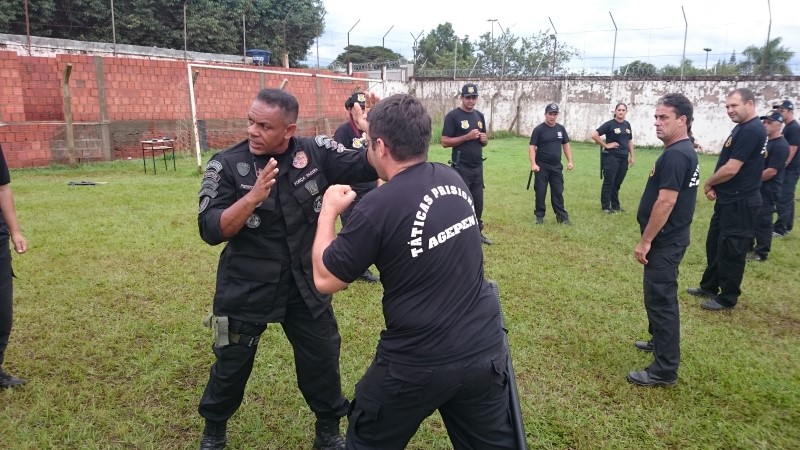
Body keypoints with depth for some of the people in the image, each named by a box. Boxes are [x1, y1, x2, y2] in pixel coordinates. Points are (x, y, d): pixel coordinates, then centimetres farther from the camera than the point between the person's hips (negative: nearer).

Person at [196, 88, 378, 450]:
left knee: (323, 360, 14)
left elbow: (366, 166, -13)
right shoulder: (226, 165, -13)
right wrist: (254, 196, -33)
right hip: (246, 288, -1)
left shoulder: (315, 152, -9)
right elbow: (211, 231, -19)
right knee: (231, 365, 16)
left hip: (305, 284, 2)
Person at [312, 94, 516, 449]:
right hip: (486, 350, 6)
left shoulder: (378, 206, -21)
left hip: (419, 365, -5)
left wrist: (329, 210, 4)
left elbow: (325, 279, -9)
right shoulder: (453, 179, -1)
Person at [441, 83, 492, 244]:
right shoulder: (453, 116, -8)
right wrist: (467, 137, -20)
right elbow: (445, 142, -13)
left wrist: (484, 139, -3)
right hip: (461, 168, -7)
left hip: (478, 167, 7)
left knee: (478, 202, 14)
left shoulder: (480, 116, 13)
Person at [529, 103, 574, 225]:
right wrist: (533, 164, -20)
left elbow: (566, 145, 14)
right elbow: (532, 147, -10)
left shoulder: (561, 128, 8)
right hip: (542, 166, -4)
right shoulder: (539, 129, -7)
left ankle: (562, 216, 12)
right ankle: (540, 216, 12)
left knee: (558, 192, 7)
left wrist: (570, 161, 5)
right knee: (540, 192, 1)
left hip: (556, 166, 4)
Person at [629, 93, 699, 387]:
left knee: (661, 299, -5)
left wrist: (645, 241, -20)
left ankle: (664, 371, 3)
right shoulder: (684, 151, 12)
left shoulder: (675, 155, -21)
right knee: (659, 295, 23)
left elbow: (665, 202, -26)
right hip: (668, 238, 11)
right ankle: (660, 341, 41)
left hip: (664, 241, -11)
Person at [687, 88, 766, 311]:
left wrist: (707, 183, -7)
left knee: (731, 250, 0)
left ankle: (728, 298, 14)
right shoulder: (742, 128, 13)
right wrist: (715, 186, 4)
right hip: (730, 199, 10)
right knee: (714, 244, 19)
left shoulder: (750, 131, -21)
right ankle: (710, 286, 33)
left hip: (740, 202, -10)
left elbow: (731, 169, -24)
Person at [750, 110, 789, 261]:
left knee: (762, 221, -4)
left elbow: (771, 171, -22)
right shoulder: (767, 142, 12)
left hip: (768, 190, -10)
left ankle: (761, 253, 5)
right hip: (758, 188, 10)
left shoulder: (780, 146, -18)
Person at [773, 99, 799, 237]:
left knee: (783, 199, -9)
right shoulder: (787, 127, 15)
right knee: (787, 198, 13)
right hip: (787, 169, 10)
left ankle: (779, 229, -7)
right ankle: (787, 226, 20)